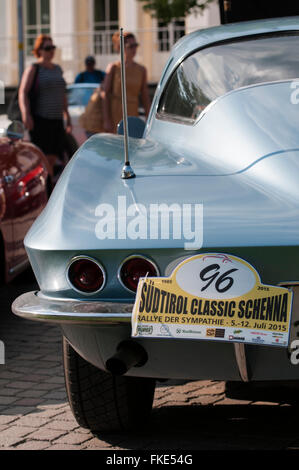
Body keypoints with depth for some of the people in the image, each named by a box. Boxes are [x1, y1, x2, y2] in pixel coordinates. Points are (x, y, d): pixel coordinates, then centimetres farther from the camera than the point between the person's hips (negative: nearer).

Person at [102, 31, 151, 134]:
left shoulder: (141, 70, 9)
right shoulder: (113, 68, 0)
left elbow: (145, 98, 11)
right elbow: (105, 95, -2)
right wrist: (106, 120, -10)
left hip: (132, 116, 3)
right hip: (114, 116, -3)